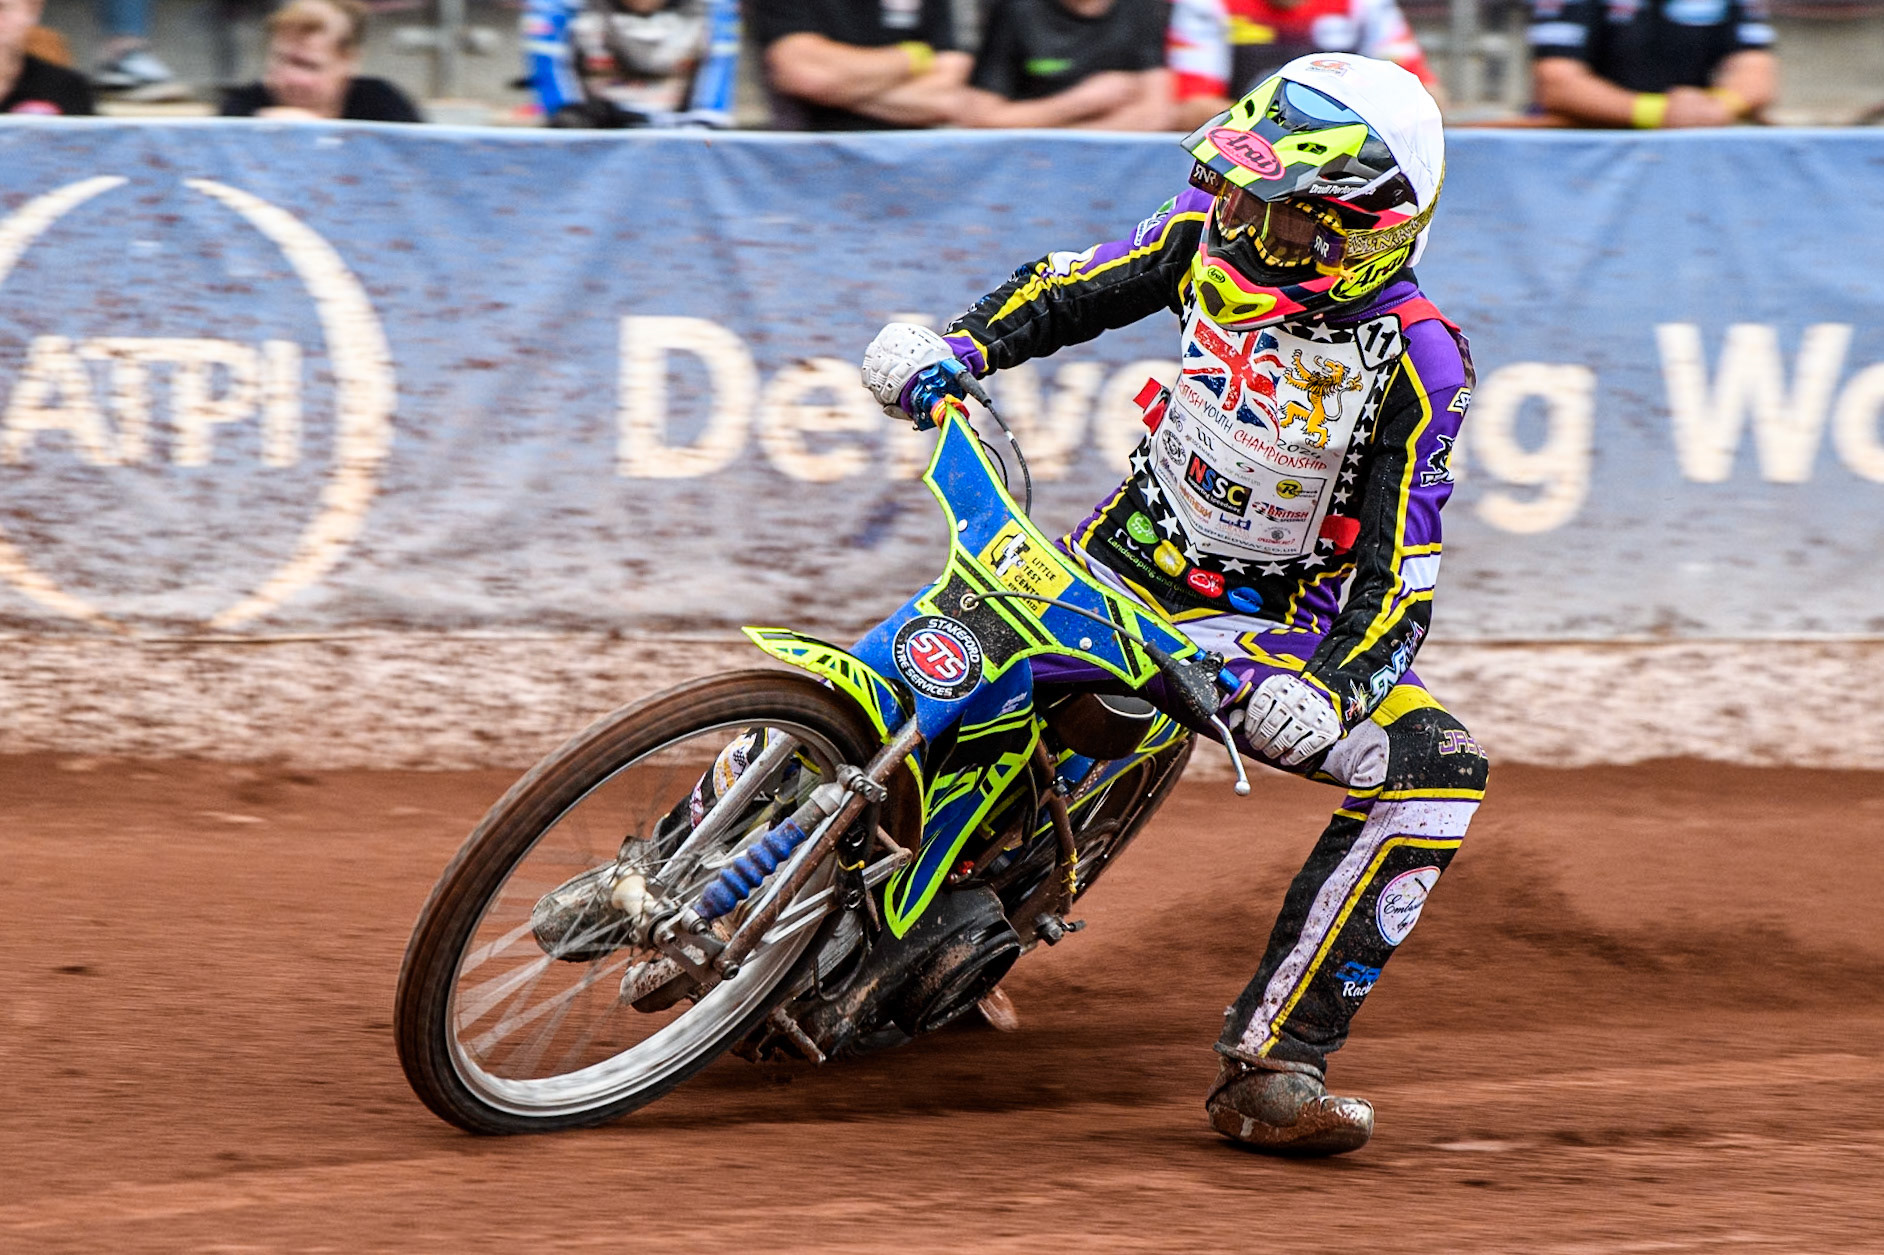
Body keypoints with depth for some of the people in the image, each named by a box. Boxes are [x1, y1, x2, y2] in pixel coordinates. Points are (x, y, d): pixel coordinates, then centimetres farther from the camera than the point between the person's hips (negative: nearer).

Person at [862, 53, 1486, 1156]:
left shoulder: (1416, 363, -19)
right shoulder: (1214, 238, -7)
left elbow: (1401, 576, -19)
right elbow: (1072, 287, 10)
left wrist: (1331, 683, -36)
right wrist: (962, 347, -8)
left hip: (1276, 624, -3)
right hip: (1125, 558, 3)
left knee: (1438, 770, -28)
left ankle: (1272, 1066, -31)